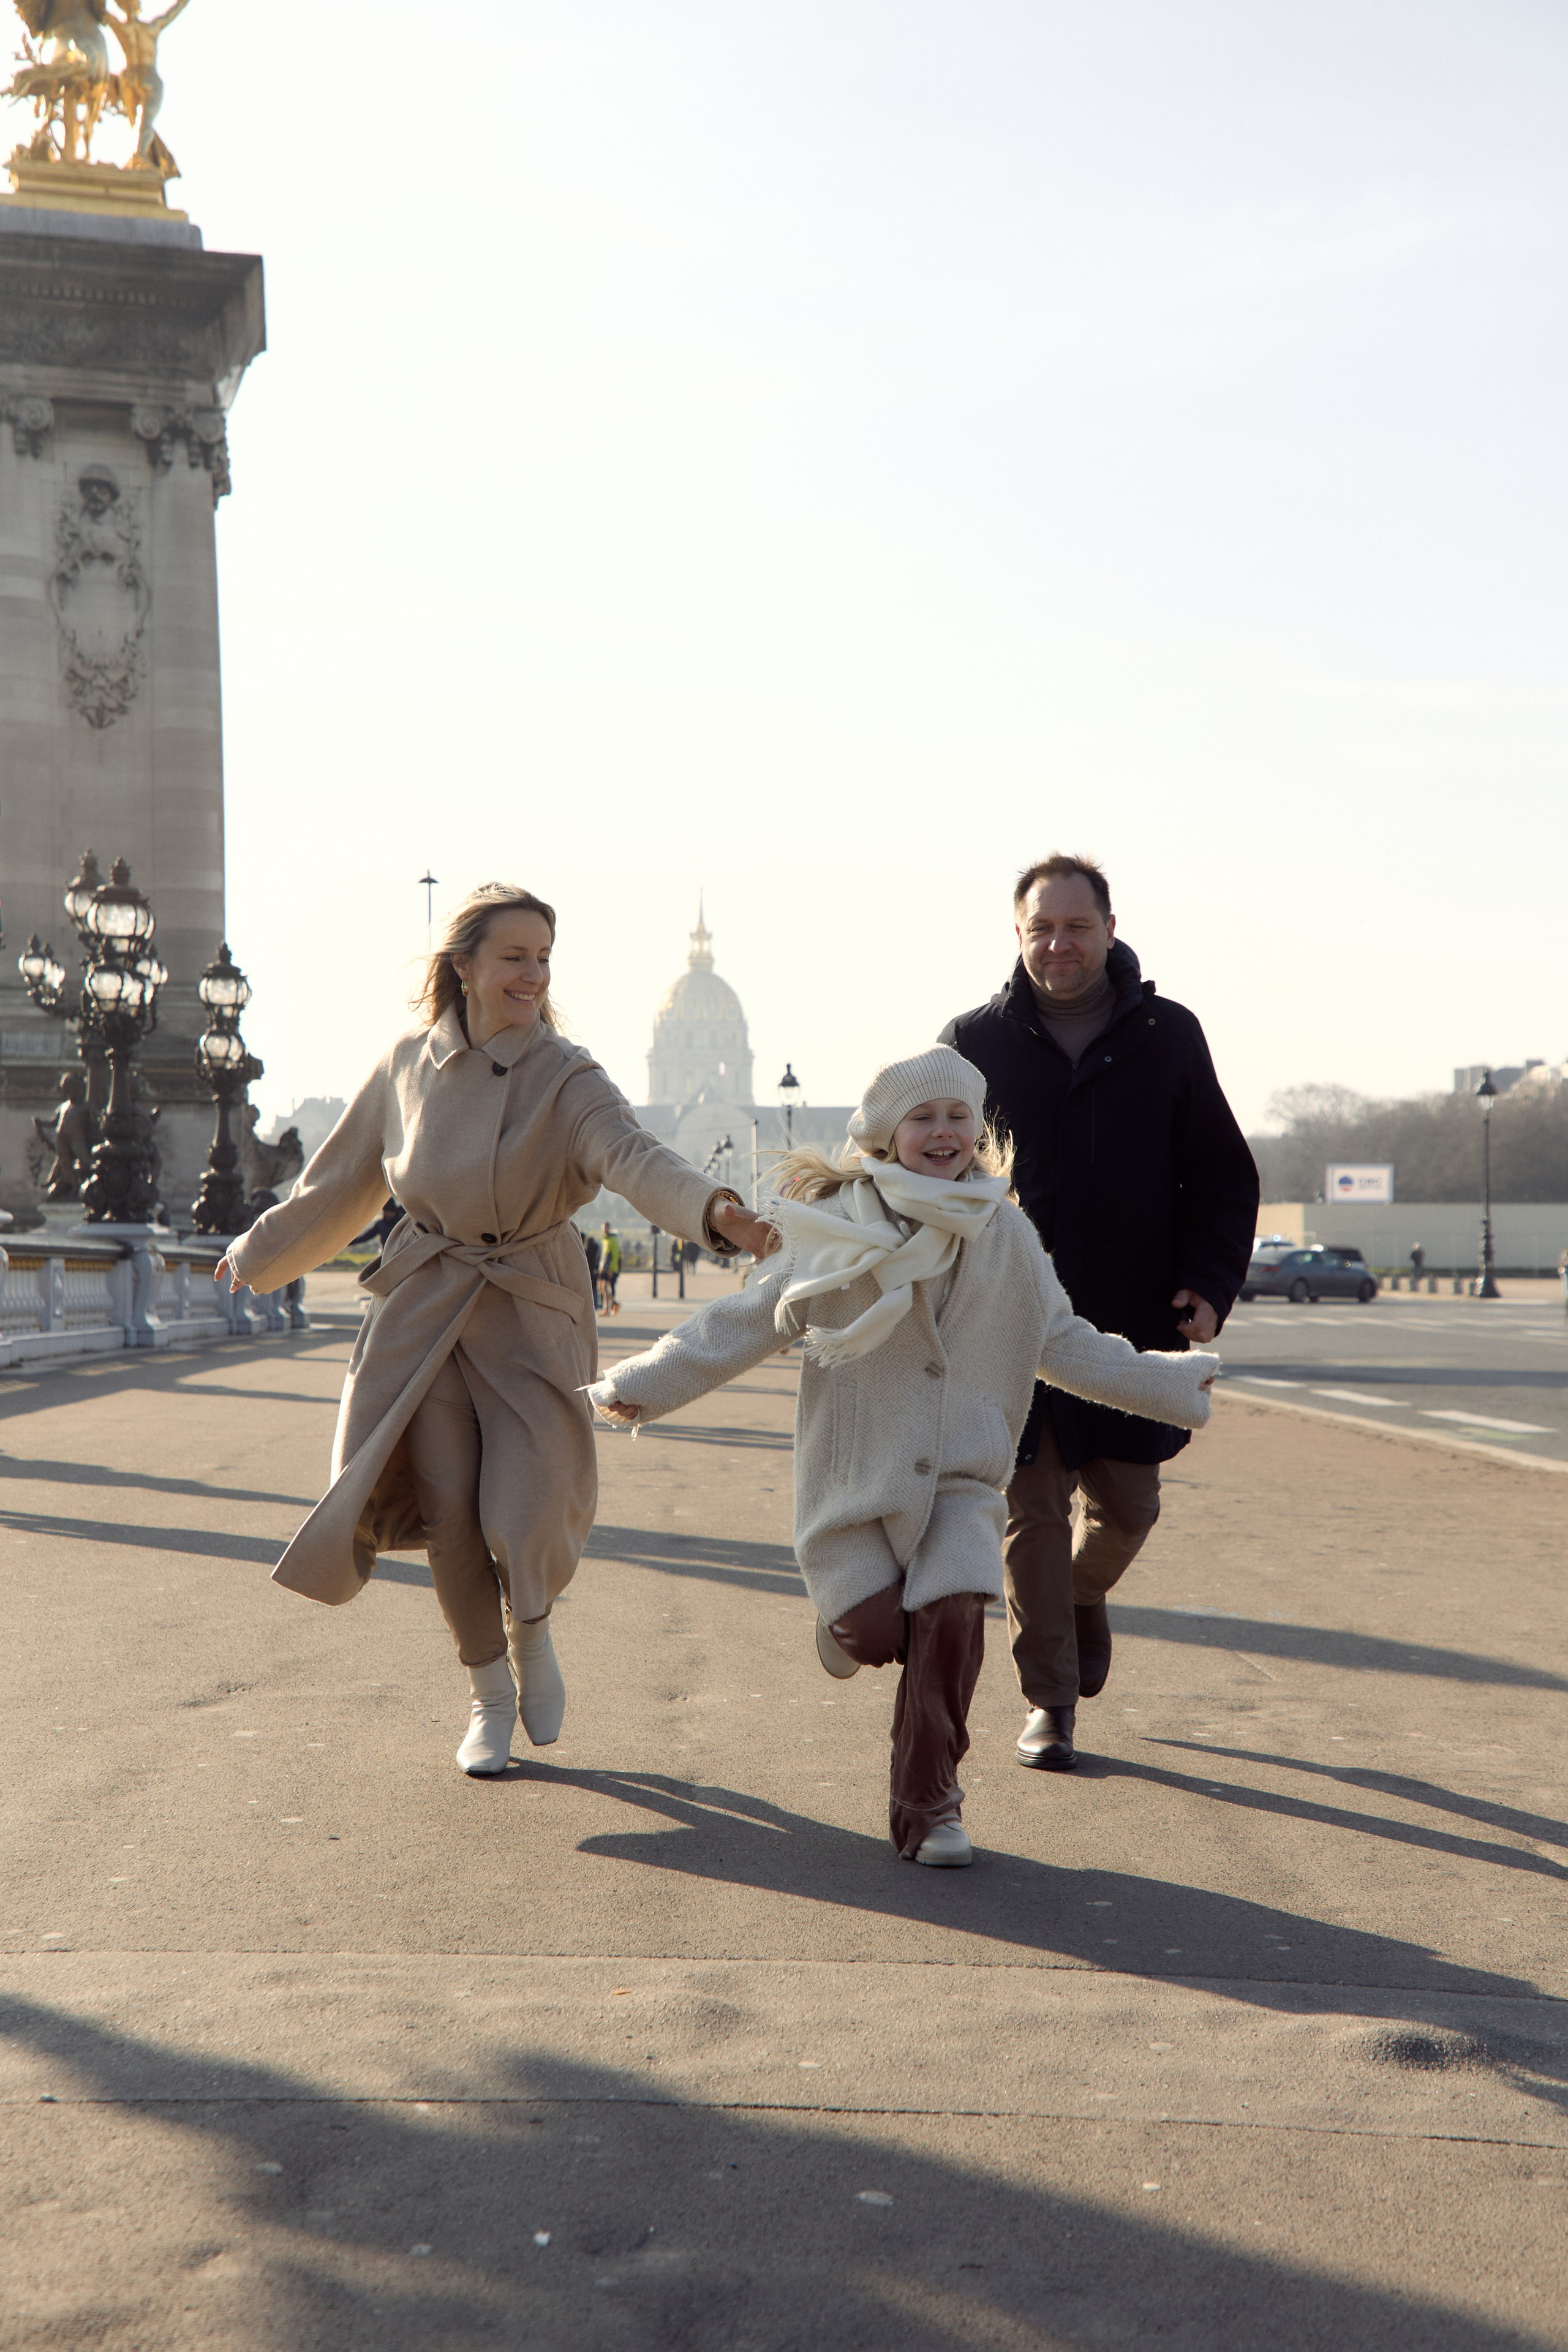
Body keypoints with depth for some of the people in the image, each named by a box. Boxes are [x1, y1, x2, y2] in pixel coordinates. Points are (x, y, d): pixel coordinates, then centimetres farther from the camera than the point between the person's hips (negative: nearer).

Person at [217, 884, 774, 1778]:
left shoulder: (567, 1077, -10)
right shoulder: (408, 1066, 0)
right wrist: (259, 1252, 26)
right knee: (448, 1513, -3)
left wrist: (713, 1208, -50)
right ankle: (489, 1692, 21)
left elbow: (634, 1155, -29)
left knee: (525, 1519, -10)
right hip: (424, 1308, 2)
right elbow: (342, 1177, 15)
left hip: (531, 1312, -2)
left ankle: (533, 1640, 26)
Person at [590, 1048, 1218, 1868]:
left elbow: (1064, 1342, 15)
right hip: (853, 1472, -1)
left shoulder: (1004, 1237, 5)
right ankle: (845, 1611, 32)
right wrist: (643, 1384, -4)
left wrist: (1169, 1384, 15)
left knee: (952, 1617, -17)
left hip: (957, 1477, 1)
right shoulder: (835, 1232, -3)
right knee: (877, 1631, -9)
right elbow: (744, 1323, 1)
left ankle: (928, 1805, -1)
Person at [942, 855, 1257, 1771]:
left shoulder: (1169, 1036, 3)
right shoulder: (976, 1041, 0)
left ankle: (1086, 1594, 44)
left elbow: (1224, 1175, 7)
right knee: (1032, 1514, 2)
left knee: (1126, 1506, 10)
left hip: (1135, 1321, 1)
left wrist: (1210, 1284, -6)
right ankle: (1050, 1703, 15)